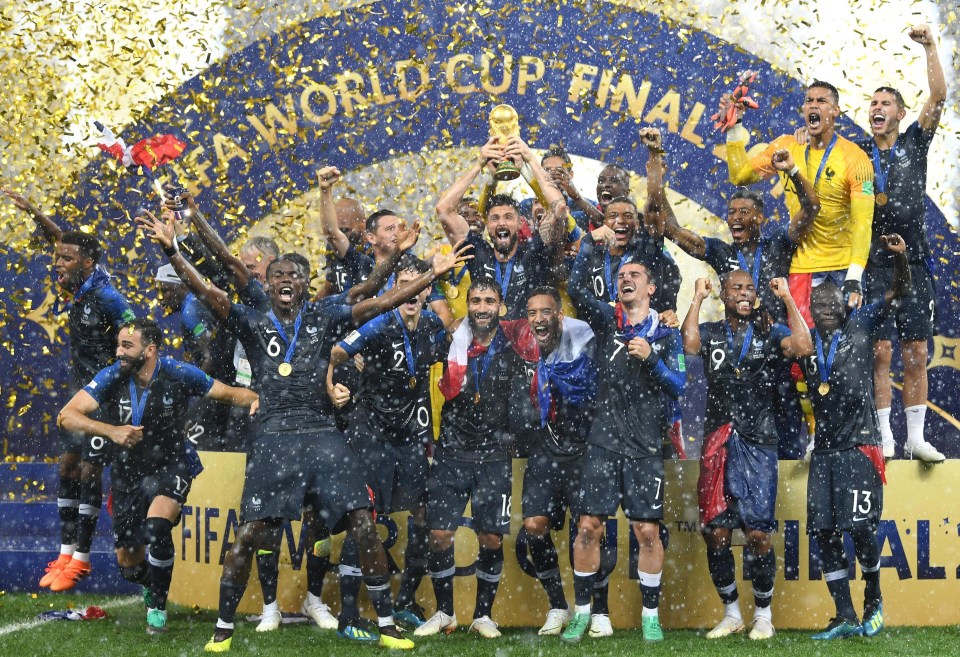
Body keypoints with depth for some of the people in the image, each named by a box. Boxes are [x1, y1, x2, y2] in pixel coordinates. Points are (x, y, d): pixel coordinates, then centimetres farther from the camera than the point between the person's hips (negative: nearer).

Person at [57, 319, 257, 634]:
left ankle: (158, 606, -7)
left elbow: (228, 393, -7)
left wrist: (259, 400, -28)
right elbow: (66, 416, -20)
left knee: (156, 526, -31)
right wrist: (110, 430, -36)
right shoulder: (111, 378, -15)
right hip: (128, 474, 3)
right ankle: (150, 584, 49)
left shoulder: (178, 374, -16)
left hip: (170, 466, -3)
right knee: (128, 563, 9)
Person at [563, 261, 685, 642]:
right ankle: (582, 612, 13)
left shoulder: (666, 334, 6)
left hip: (645, 447, 0)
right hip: (604, 442, 1)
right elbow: (576, 289, -10)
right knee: (589, 527, -1)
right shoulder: (606, 321, 6)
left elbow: (677, 387, -2)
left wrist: (651, 358, -16)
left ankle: (650, 614, 14)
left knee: (648, 531, -1)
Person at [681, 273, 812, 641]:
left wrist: (787, 298, -7)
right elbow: (689, 345, -14)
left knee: (758, 534, -4)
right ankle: (731, 614, 18)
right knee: (716, 533, 3)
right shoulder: (710, 333, 9)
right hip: (718, 444, 2)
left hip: (759, 445, -2)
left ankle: (763, 615, 12)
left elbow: (804, 347, -14)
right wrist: (697, 298, -6)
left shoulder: (770, 333, 7)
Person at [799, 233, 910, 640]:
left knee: (860, 528, -9)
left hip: (859, 445, -4)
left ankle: (873, 602, 15)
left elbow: (899, 293, -2)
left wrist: (900, 256, -19)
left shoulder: (860, 324, 3)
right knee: (824, 532, 1)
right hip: (824, 449, 4)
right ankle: (845, 618, 9)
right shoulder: (806, 341, 12)